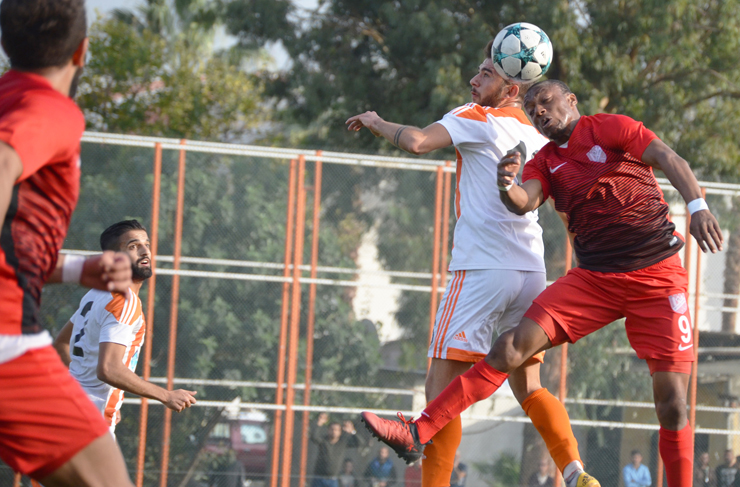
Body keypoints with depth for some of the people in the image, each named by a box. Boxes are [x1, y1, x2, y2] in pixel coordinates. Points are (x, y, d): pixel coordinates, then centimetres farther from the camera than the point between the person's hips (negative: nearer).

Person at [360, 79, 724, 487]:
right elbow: (525, 203, -3)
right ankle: (417, 434, -12)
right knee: (513, 347, -10)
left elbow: (668, 159, -11)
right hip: (593, 279, 4)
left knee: (672, 403, -9)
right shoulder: (545, 162, 15)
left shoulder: (609, 128, 1)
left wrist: (697, 206, -28)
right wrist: (507, 186, -27)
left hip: (658, 277, -4)